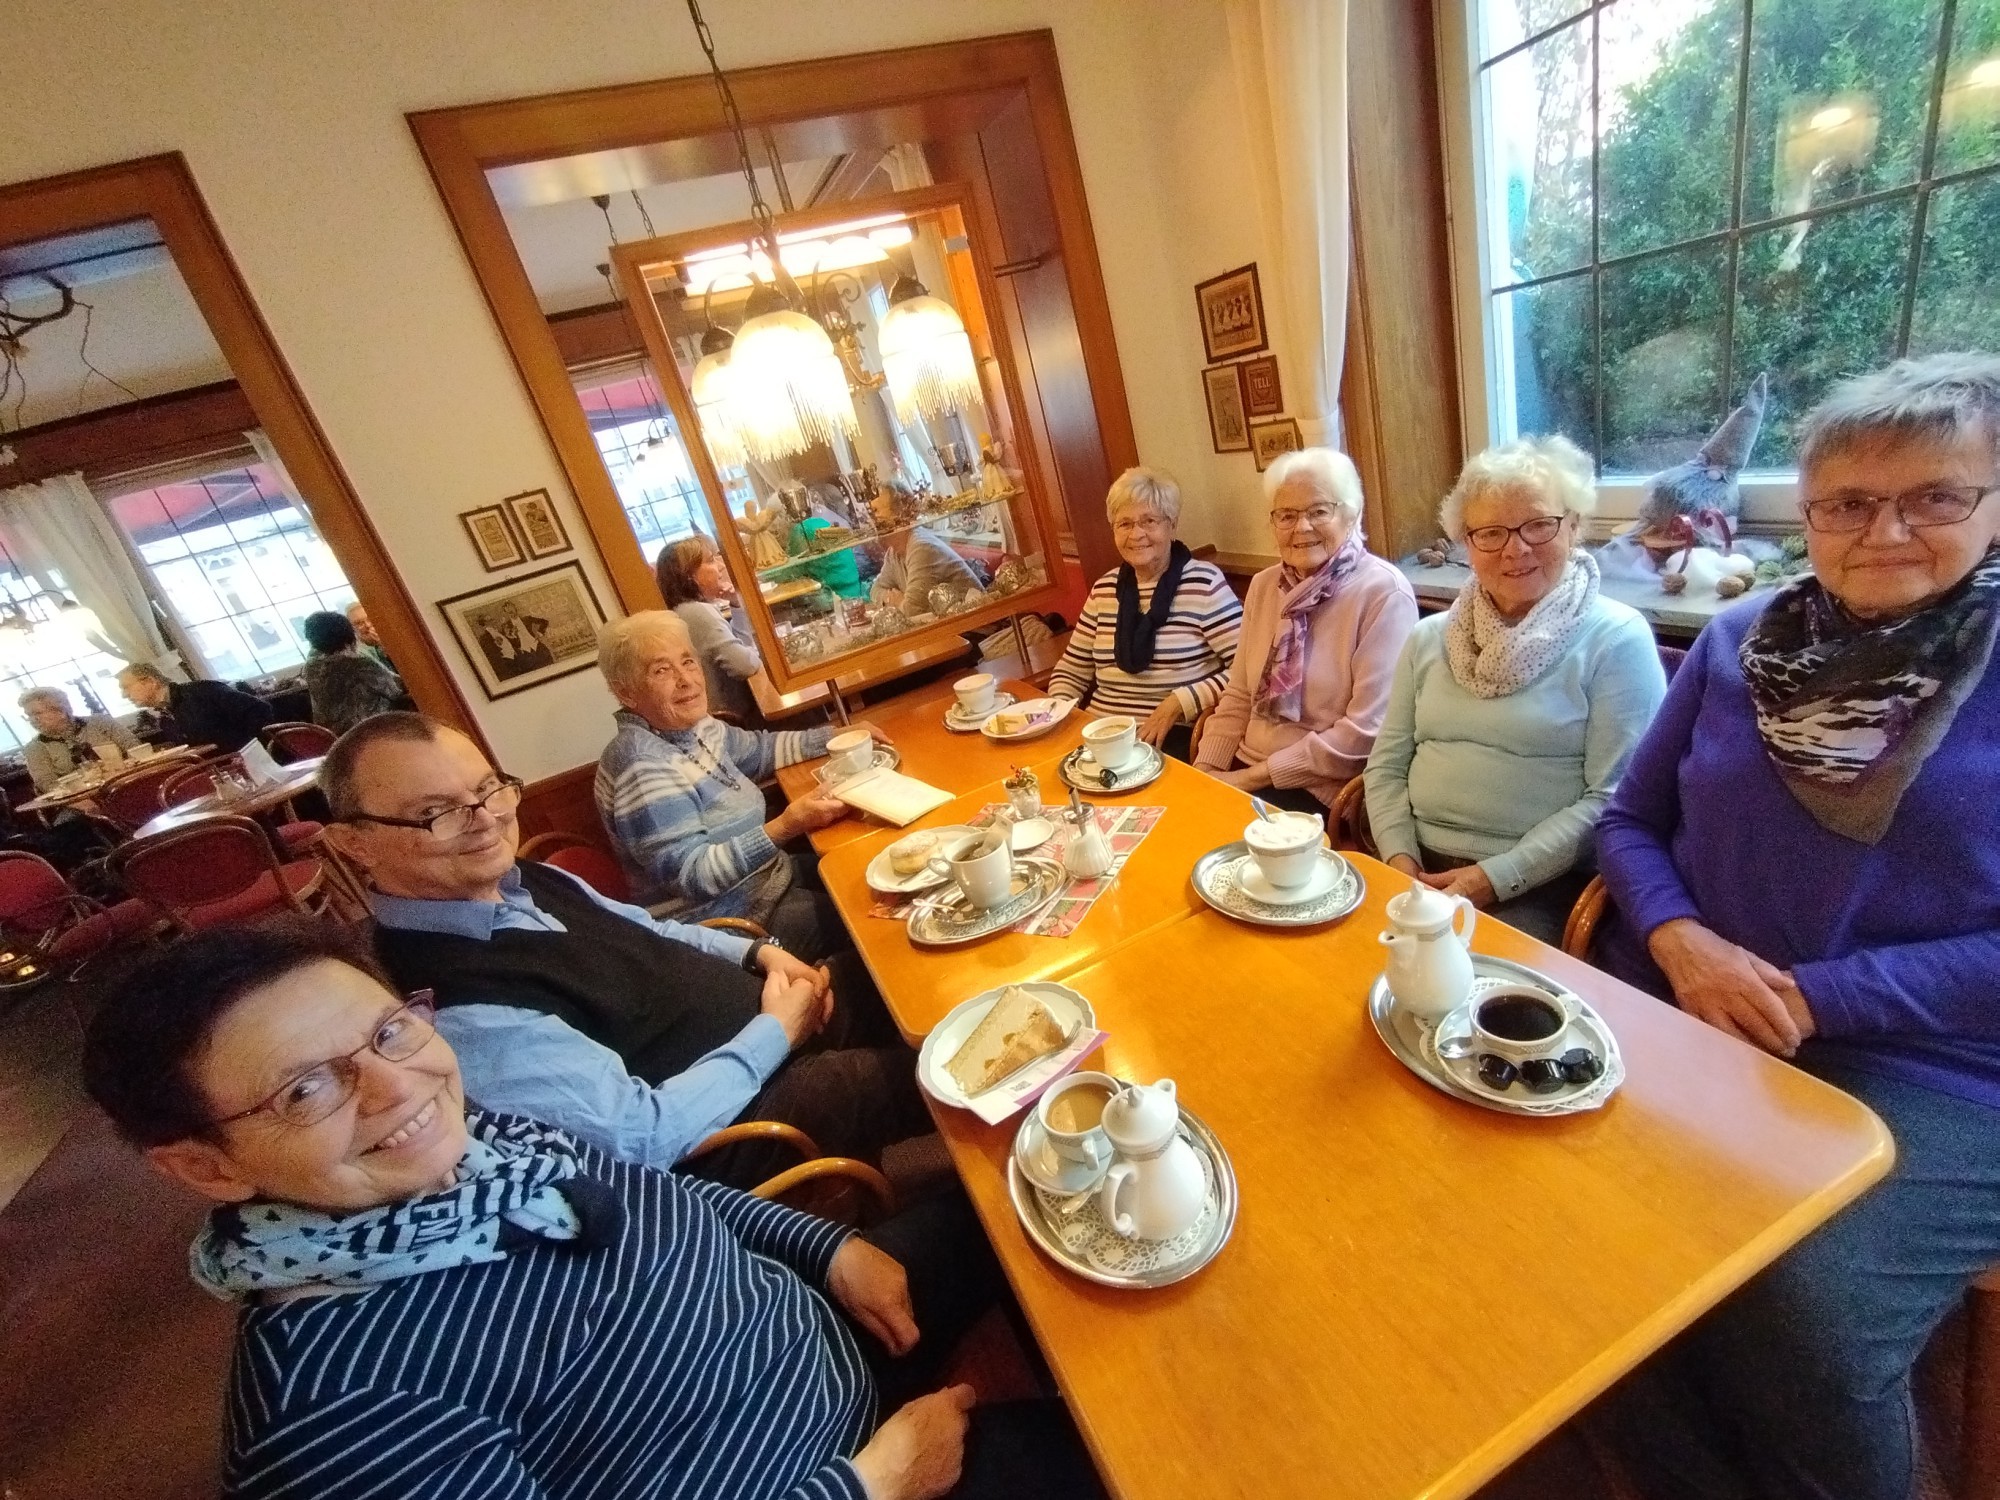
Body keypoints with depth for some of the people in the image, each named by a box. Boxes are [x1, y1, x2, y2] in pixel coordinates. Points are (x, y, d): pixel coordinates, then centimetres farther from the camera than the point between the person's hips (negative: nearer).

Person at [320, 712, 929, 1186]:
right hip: (742, 1119, -8)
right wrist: (776, 1031, -18)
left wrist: (756, 951, 0)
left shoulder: (520, 880, -3)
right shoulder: (458, 1010, -29)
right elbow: (643, 1133, -27)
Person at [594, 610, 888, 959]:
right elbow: (690, 875, -27)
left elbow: (761, 749, 19)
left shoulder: (694, 727, 1)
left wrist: (838, 735, 11)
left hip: (767, 875, 9)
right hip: (731, 920, -9)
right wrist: (785, 828, -33)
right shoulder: (642, 764, -25)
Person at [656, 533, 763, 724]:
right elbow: (746, 664, -27)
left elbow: (741, 649, 18)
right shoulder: (699, 612, -19)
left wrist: (736, 603, 6)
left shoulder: (688, 610, 12)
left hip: (726, 712, 10)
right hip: (732, 715, -10)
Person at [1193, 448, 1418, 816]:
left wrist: (1255, 776, -15)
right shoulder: (1264, 585, 9)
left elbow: (1366, 730, -17)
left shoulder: (1384, 593, -11)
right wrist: (1206, 770, -5)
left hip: (1324, 792, -5)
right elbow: (1239, 697, 10)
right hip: (1244, 770, 6)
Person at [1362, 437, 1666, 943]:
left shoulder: (1616, 639, -2)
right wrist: (1400, 859, -7)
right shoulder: (1430, 637, 11)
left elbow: (1613, 799, -9)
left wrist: (1497, 876, -16)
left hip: (1540, 886, -3)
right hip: (1420, 867, 4)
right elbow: (1387, 765, 8)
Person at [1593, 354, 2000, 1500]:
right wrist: (1678, 938, -10)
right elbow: (1631, 820, 8)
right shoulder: (1740, 640, 7)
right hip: (1681, 1018, 2)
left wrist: (1816, 998, -15)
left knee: (1799, 1321, -23)